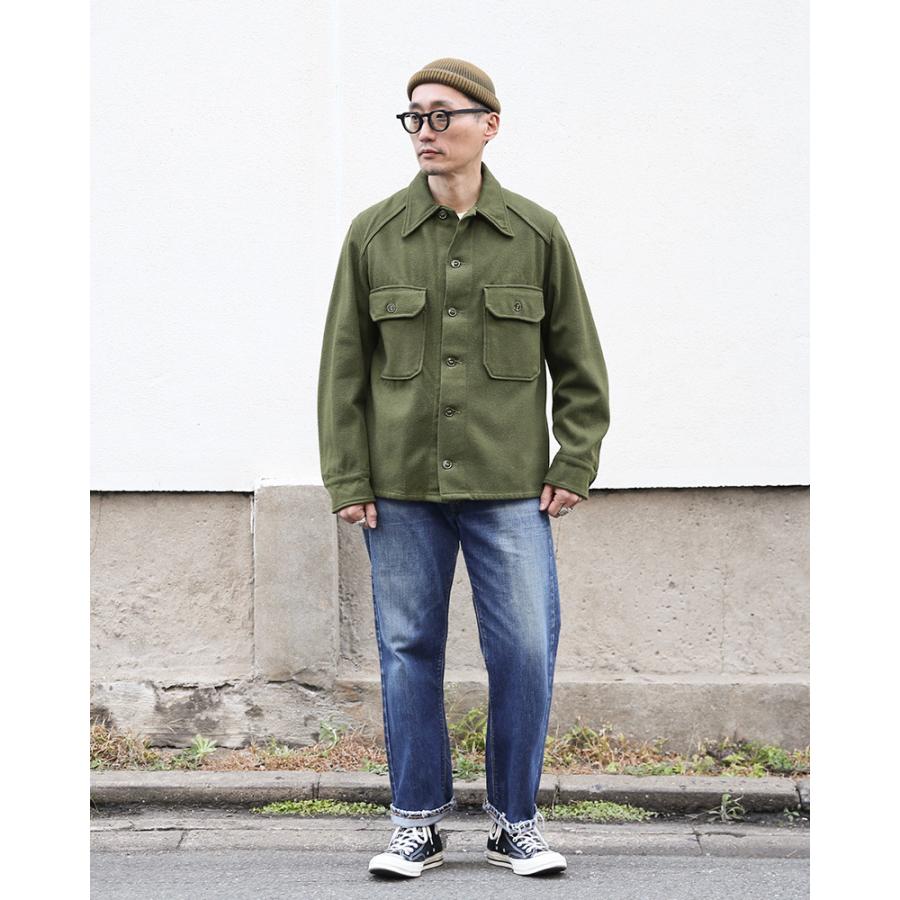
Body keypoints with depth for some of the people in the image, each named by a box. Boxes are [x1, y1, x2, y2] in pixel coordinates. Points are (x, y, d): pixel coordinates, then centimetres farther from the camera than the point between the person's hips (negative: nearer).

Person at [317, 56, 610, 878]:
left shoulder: (537, 234, 3)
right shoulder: (373, 236, 3)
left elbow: (579, 362, 8)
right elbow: (343, 365, 5)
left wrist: (575, 465, 1)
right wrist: (347, 481, 0)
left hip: (510, 489, 0)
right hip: (401, 488, 1)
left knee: (526, 652, 0)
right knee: (409, 652, 6)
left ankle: (517, 823, 16)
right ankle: (418, 823, 18)